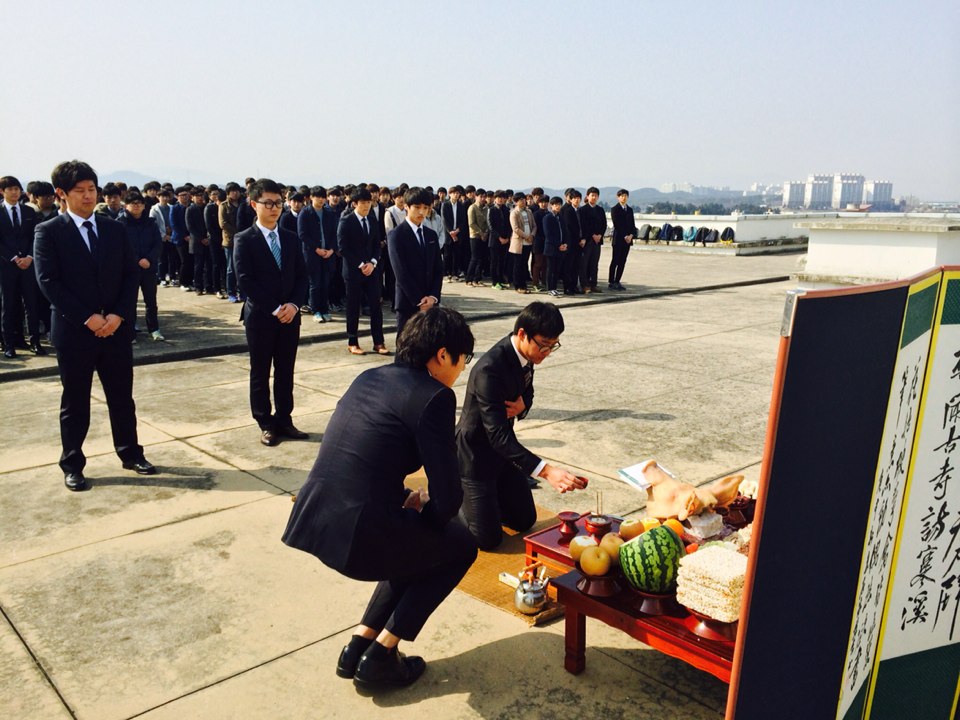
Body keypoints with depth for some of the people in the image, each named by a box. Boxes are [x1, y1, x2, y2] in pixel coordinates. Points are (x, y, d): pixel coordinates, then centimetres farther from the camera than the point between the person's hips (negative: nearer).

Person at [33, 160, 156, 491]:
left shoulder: (114, 229, 8)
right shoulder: (49, 232, -3)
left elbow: (131, 274, 5)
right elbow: (48, 281, -10)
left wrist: (119, 315, -9)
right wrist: (87, 318, -16)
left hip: (116, 327, 3)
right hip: (74, 330, -3)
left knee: (122, 397, 12)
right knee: (75, 402, 8)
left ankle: (131, 453, 26)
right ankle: (72, 465, 21)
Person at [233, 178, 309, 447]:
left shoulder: (291, 239, 9)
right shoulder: (244, 240, -5)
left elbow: (302, 276, 7)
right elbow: (246, 281, -12)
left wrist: (293, 305, -10)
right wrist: (274, 309, -16)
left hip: (290, 315, 4)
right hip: (260, 317, -4)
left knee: (285, 372, 10)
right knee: (260, 374, 6)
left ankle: (284, 420, 20)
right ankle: (266, 424, 16)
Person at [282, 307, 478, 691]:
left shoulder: (369, 377, 14)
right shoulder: (435, 397, -9)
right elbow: (447, 497, -10)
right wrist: (425, 511, 12)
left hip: (313, 521, 8)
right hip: (358, 534, -8)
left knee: (415, 540, 31)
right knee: (460, 546, 19)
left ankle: (359, 645, 29)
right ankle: (379, 657, 19)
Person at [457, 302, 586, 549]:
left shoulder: (525, 354, -7)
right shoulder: (489, 369, -33)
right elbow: (498, 435, -36)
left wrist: (522, 405, -15)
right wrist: (546, 471, -44)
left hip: (503, 447, 8)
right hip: (475, 452, -8)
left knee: (525, 521, 15)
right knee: (488, 538, -4)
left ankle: (480, 498, 31)